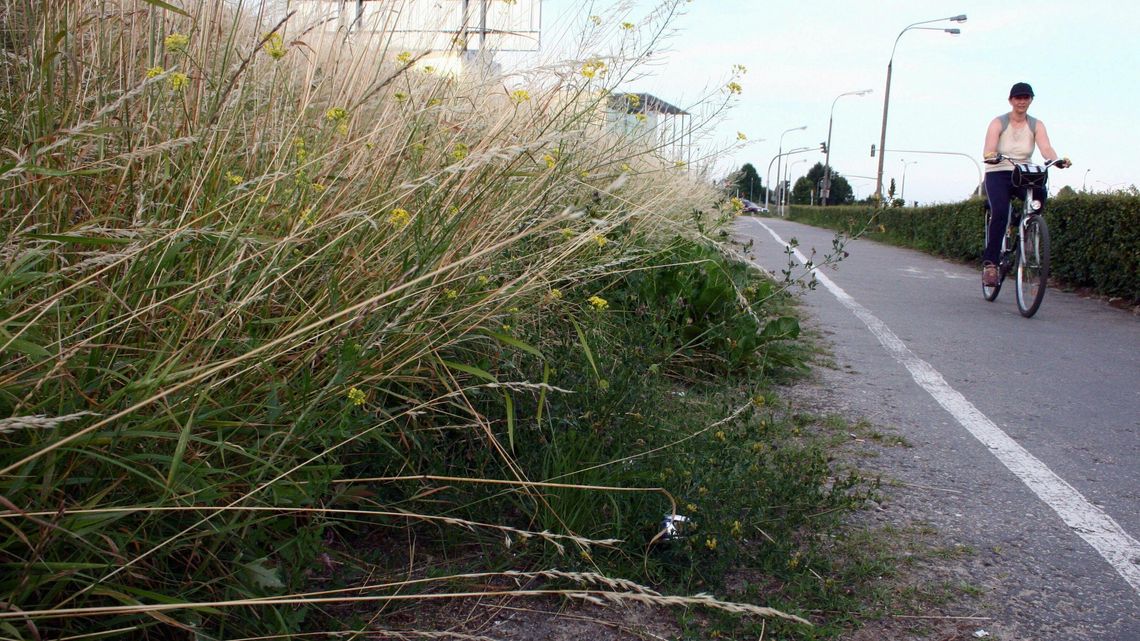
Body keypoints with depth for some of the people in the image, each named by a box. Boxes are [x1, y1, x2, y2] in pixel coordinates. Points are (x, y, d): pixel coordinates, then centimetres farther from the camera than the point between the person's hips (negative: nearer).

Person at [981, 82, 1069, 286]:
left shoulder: (1036, 125, 3)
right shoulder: (998, 123, -4)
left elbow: (1046, 148, -13)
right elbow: (988, 150, -18)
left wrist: (1057, 160, -35)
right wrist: (991, 156, -43)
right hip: (998, 173, -3)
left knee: (1040, 192, -32)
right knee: (1000, 212, -27)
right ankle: (990, 262, -24)